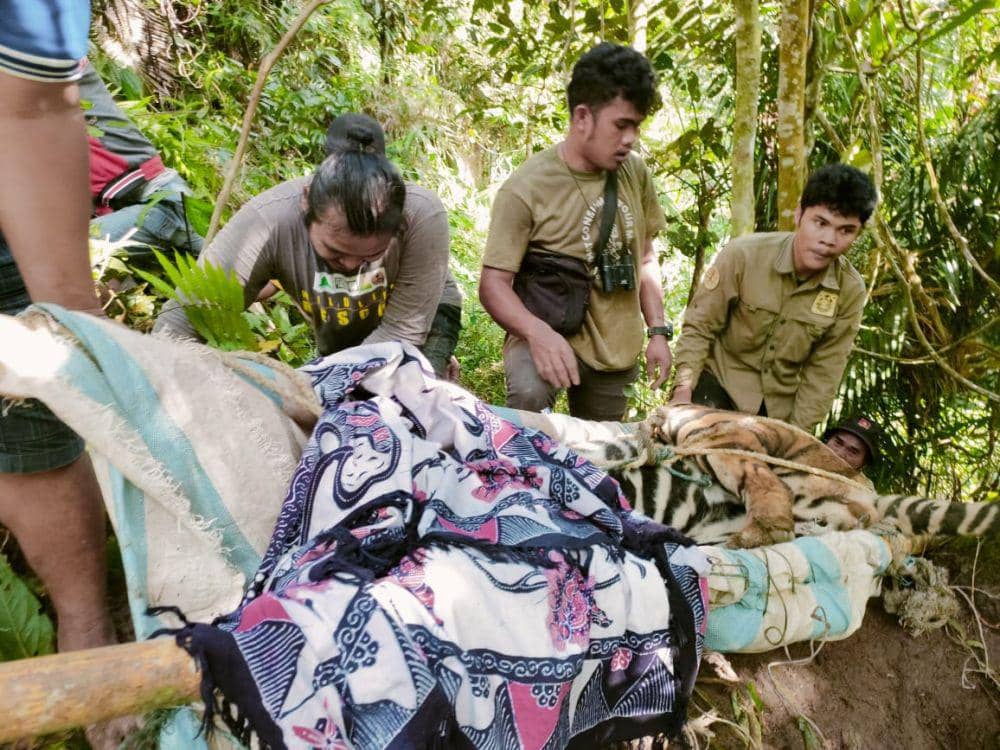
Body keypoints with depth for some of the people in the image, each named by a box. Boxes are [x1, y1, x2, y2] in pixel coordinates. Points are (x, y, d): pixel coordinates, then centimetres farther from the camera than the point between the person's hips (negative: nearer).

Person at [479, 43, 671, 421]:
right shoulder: (527, 188, -18)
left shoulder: (634, 172, 1)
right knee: (529, 394, -35)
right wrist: (538, 332, -35)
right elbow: (494, 283, -17)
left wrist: (658, 331, 6)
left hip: (616, 349, 6)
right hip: (550, 336, -5)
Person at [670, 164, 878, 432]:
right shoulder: (743, 254, -21)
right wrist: (683, 392, -19)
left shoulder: (850, 291, -13)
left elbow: (823, 373, -6)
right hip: (721, 381, -2)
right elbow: (698, 327, -12)